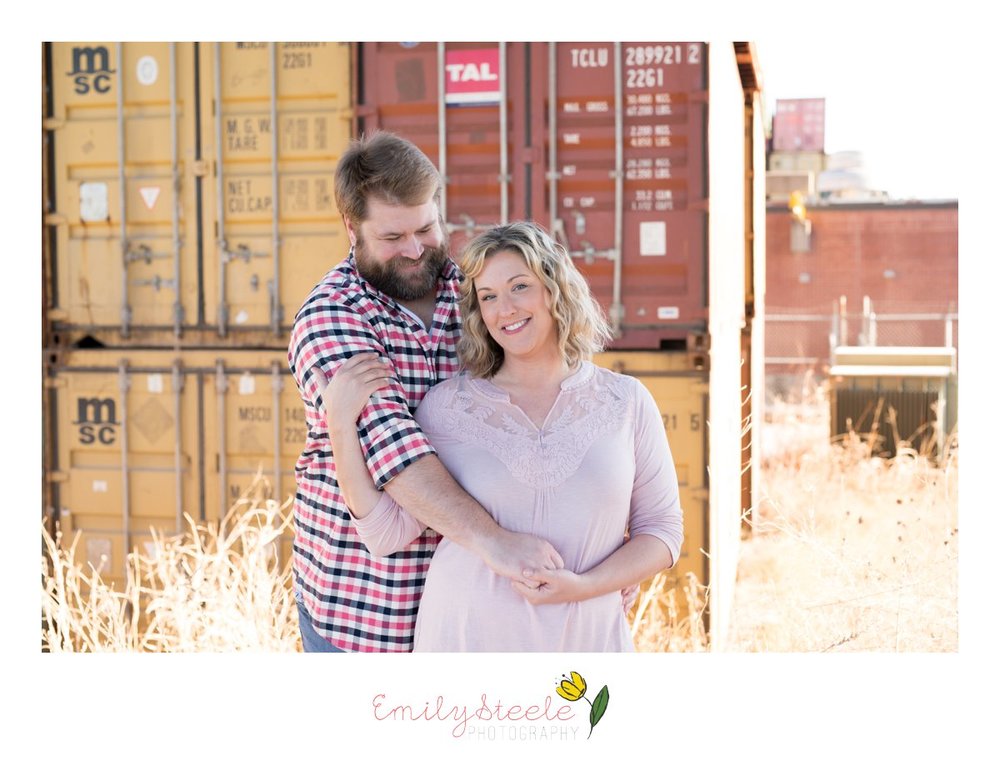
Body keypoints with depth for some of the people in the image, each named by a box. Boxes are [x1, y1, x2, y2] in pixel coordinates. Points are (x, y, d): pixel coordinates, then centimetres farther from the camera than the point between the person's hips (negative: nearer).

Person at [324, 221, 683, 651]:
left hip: (586, 638, 1)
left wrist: (584, 586, -13)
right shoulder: (447, 405, -3)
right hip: (465, 637, 0)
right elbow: (386, 533, -6)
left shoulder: (626, 402, -1)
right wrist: (340, 422, -15)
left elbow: (663, 530, 2)